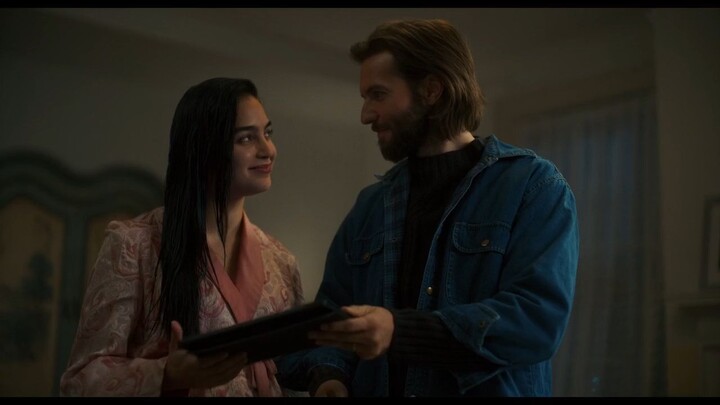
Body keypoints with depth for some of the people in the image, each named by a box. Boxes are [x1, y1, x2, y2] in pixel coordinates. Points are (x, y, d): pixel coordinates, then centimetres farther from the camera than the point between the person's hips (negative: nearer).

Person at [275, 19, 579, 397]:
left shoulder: (533, 185, -9)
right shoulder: (370, 204, 8)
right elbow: (331, 317, 8)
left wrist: (401, 331, -30)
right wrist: (328, 375, -14)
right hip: (374, 386, 5)